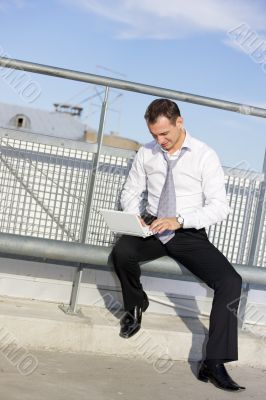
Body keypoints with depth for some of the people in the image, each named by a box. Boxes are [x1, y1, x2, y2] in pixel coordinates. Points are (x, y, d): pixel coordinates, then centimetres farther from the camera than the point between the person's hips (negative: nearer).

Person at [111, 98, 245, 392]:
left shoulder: (205, 156, -6)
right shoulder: (146, 153, 5)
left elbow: (219, 207, -12)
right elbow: (130, 192, 13)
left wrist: (180, 220, -26)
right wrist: (135, 215, -11)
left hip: (190, 235, -2)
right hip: (152, 229, 2)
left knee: (230, 281, -25)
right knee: (122, 251, -32)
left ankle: (214, 364, -19)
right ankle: (135, 306, 1)